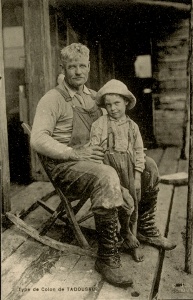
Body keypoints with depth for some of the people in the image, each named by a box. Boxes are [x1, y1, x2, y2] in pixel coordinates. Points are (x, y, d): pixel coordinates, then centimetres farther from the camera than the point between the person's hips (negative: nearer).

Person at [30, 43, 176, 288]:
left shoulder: (93, 96, 16)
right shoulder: (52, 99, -6)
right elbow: (38, 140, -16)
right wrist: (75, 153, -26)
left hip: (97, 159, 8)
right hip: (65, 166, -7)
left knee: (148, 168, 4)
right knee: (106, 177, -37)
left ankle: (145, 228, 21)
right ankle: (107, 258, -26)